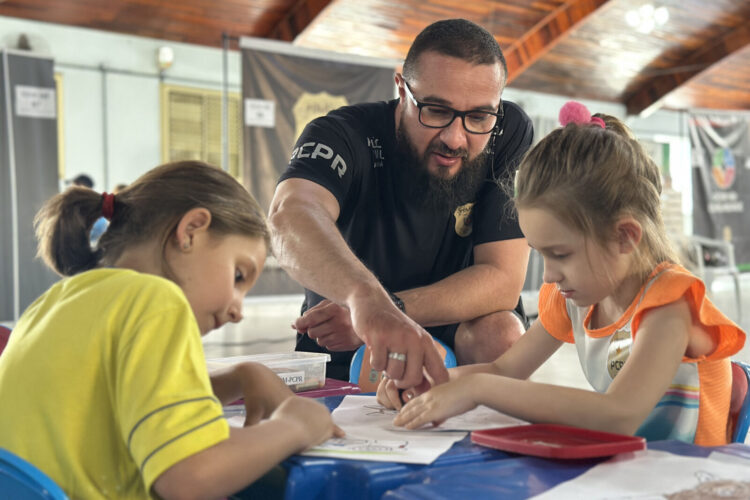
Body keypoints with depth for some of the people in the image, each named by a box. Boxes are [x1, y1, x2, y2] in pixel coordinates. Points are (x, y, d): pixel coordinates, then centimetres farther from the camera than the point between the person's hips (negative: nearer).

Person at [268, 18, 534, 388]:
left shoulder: (509, 133, -14)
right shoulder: (347, 135, -21)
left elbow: (503, 280, -18)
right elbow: (290, 217, -45)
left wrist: (394, 309, -31)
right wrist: (368, 298, -65)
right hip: (338, 361, -1)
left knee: (501, 330, -27)